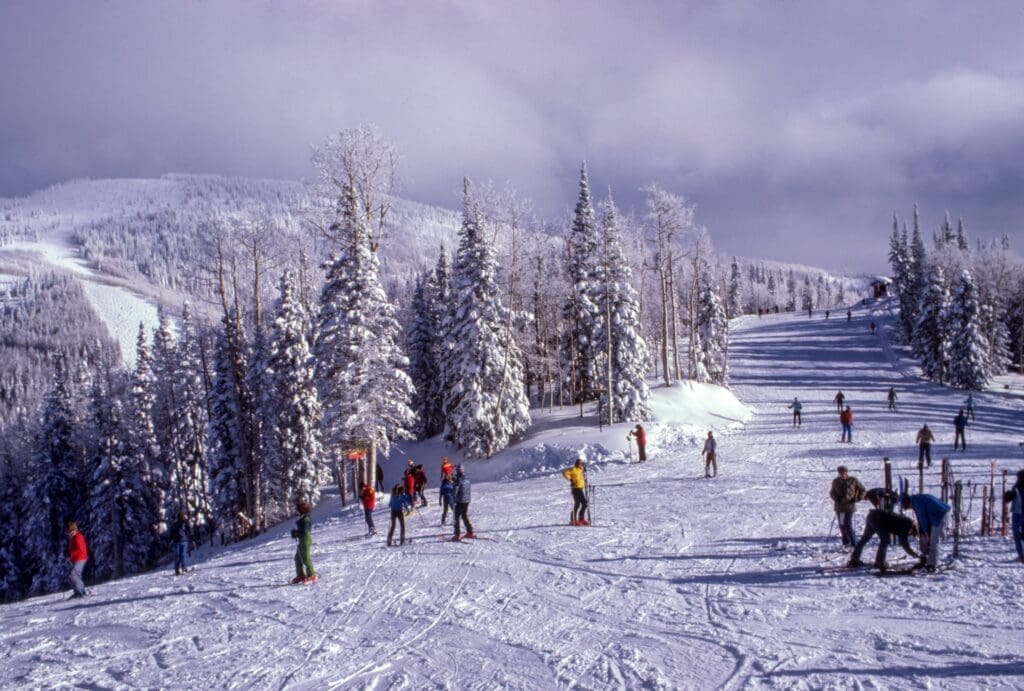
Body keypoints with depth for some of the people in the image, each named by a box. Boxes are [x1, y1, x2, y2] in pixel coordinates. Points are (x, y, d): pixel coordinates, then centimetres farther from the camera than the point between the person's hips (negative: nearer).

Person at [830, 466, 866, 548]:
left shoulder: (853, 480, -5)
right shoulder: (836, 481, 2)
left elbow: (863, 491, 3)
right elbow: (832, 492, 12)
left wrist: (856, 499, -10)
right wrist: (837, 499, -8)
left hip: (850, 506, -4)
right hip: (839, 507, 4)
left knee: (848, 525, -14)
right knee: (842, 525, 8)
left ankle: (853, 544, -8)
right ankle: (845, 543, 21)